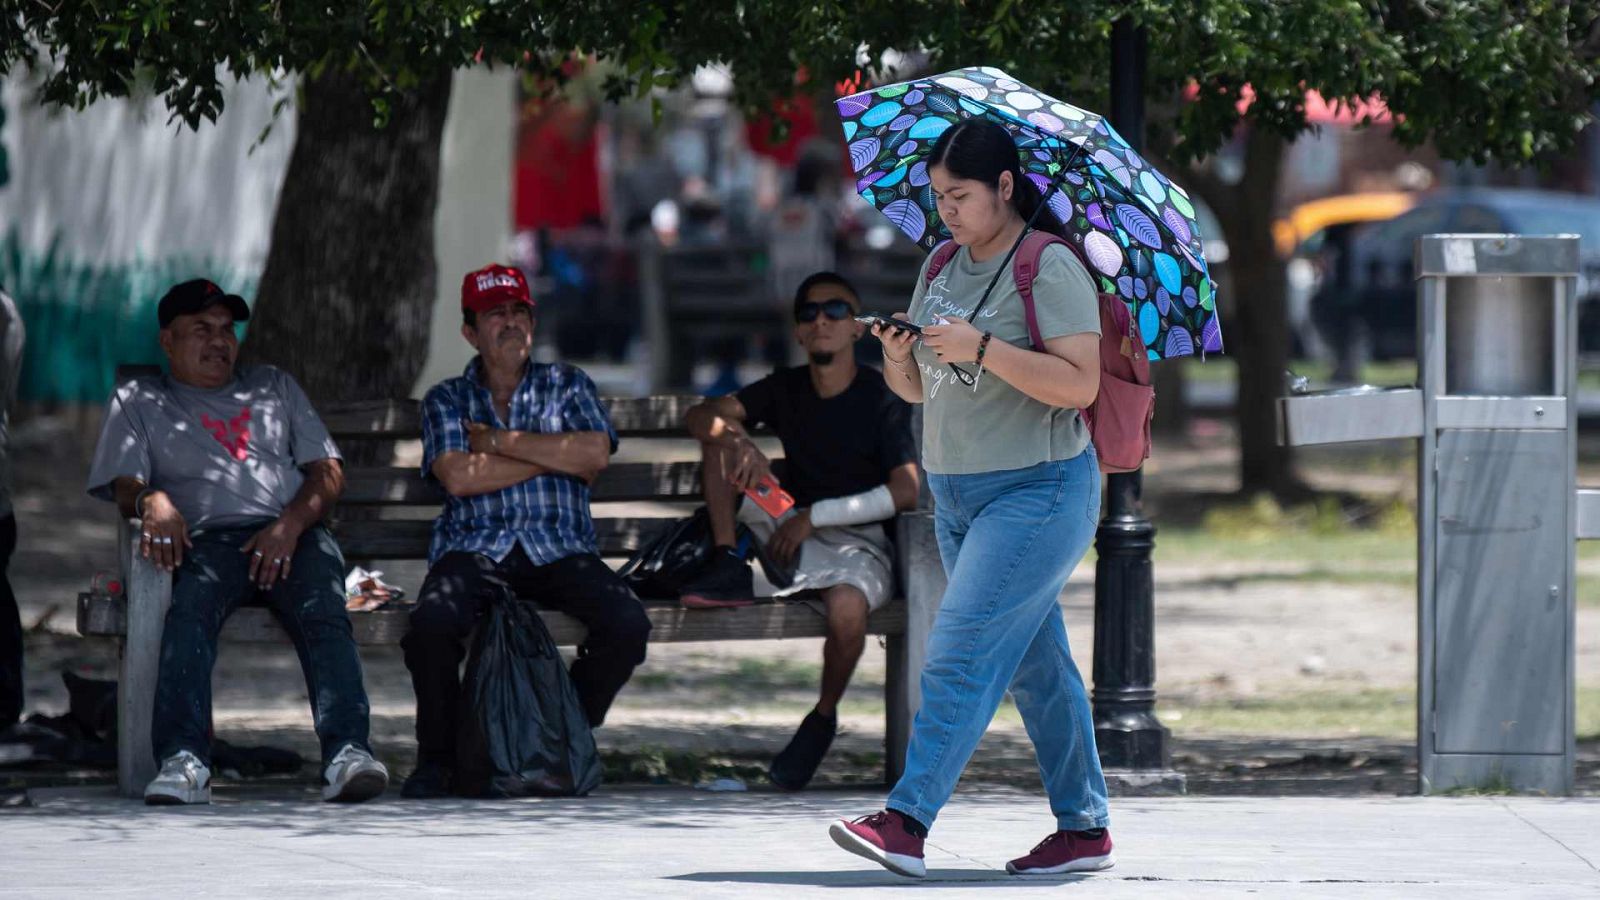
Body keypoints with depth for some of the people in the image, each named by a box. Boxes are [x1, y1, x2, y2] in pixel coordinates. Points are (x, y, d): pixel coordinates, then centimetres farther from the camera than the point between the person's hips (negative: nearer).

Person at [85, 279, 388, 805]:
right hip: (206, 538, -2)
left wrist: (292, 524, -4)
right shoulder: (139, 402, 23)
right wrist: (152, 501, -18)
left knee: (323, 613, -32)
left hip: (292, 536, 2)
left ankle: (347, 752, -50)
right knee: (190, 611, -37)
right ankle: (183, 762, -53)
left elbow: (328, 474, 18)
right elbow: (124, 486, 8)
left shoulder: (273, 387, 28)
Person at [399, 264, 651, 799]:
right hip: (474, 548, -1)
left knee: (627, 625, -27)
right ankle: (437, 756, -11)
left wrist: (498, 440, -4)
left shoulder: (568, 386, 16)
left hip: (559, 550, 1)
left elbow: (596, 454, -5)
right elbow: (458, 476, -6)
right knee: (432, 622, -34)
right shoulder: (447, 401, 14)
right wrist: (558, 458, -3)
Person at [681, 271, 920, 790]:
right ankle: (729, 569, -14)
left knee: (847, 607, -39)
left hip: (858, 542, -5)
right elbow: (701, 416, -3)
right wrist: (737, 439, -26)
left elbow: (906, 492, -17)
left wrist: (815, 515, -20)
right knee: (723, 440, -7)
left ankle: (824, 718, -12)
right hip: (790, 529, 5)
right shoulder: (786, 389, 7)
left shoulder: (882, 398, -7)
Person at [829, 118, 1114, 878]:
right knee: (1032, 663, 11)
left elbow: (1080, 384, -21)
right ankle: (1084, 828, 18)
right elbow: (915, 388, 15)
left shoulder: (1050, 269, -12)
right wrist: (897, 355, -8)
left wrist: (982, 348, -27)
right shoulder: (942, 268, 11)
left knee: (962, 650, -16)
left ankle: (907, 821, -23)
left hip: (1038, 492, -8)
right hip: (956, 493, 8)